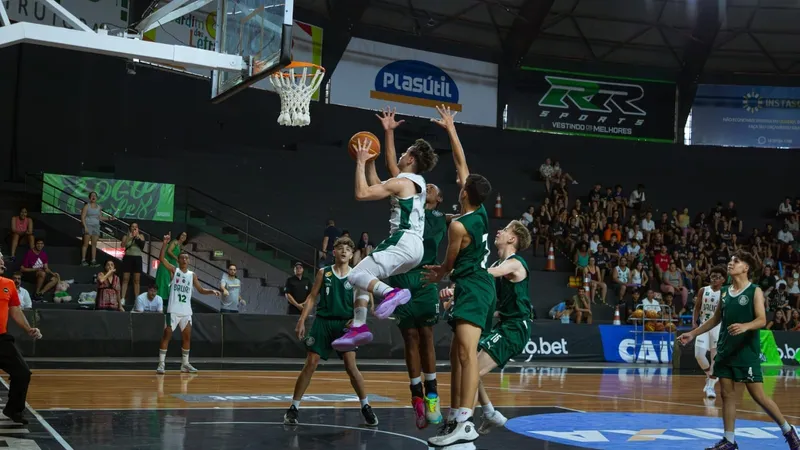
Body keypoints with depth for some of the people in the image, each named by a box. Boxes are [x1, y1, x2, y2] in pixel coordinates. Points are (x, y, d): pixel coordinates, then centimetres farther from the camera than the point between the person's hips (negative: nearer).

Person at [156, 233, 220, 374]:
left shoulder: (192, 275, 12)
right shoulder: (174, 270, 0)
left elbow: (201, 290, 16)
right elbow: (161, 258, -13)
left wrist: (212, 291, -3)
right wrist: (165, 243, -22)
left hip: (186, 311, 5)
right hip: (173, 310, -5)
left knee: (187, 337, 8)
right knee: (167, 335, -6)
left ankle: (185, 364, 19)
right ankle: (161, 363, -3)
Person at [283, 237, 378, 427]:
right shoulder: (323, 272, 3)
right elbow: (312, 297, 5)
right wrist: (302, 320, -3)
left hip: (345, 324, -1)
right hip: (323, 321, 1)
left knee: (351, 366, -9)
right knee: (310, 364, -2)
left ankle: (366, 407, 5)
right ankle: (294, 408, 7)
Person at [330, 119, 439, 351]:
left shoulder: (402, 182, -11)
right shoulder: (416, 182, 18)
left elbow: (361, 193, -16)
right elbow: (376, 188, 31)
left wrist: (361, 162, -7)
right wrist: (370, 162, 29)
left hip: (404, 243, -10)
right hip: (410, 244, 10)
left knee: (356, 275, -14)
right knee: (363, 276, 18)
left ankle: (391, 292, -36)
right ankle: (358, 327, 9)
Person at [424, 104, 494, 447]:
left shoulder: (458, 226, -15)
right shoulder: (481, 211, 7)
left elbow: (449, 265, -1)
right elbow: (461, 163, 15)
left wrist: (438, 273, 22)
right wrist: (451, 129, 22)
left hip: (472, 288, -10)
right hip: (479, 286, 10)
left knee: (466, 351, -21)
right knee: (457, 353, 12)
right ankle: (454, 418, 16)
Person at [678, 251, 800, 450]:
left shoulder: (755, 291, -6)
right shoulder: (724, 291, 11)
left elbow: (762, 320, -16)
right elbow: (716, 318, 20)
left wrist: (745, 326, -36)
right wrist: (692, 334, 18)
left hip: (747, 353, -6)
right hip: (726, 351, 6)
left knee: (758, 396, -3)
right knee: (728, 395, 5)